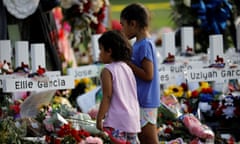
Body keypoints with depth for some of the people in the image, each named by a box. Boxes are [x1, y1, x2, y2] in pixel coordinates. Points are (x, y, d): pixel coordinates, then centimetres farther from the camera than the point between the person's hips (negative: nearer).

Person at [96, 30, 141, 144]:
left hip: (117, 120, -8)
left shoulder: (107, 71, -10)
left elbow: (107, 97, -14)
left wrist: (99, 118, -9)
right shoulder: (127, 68, 13)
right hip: (133, 118, 8)